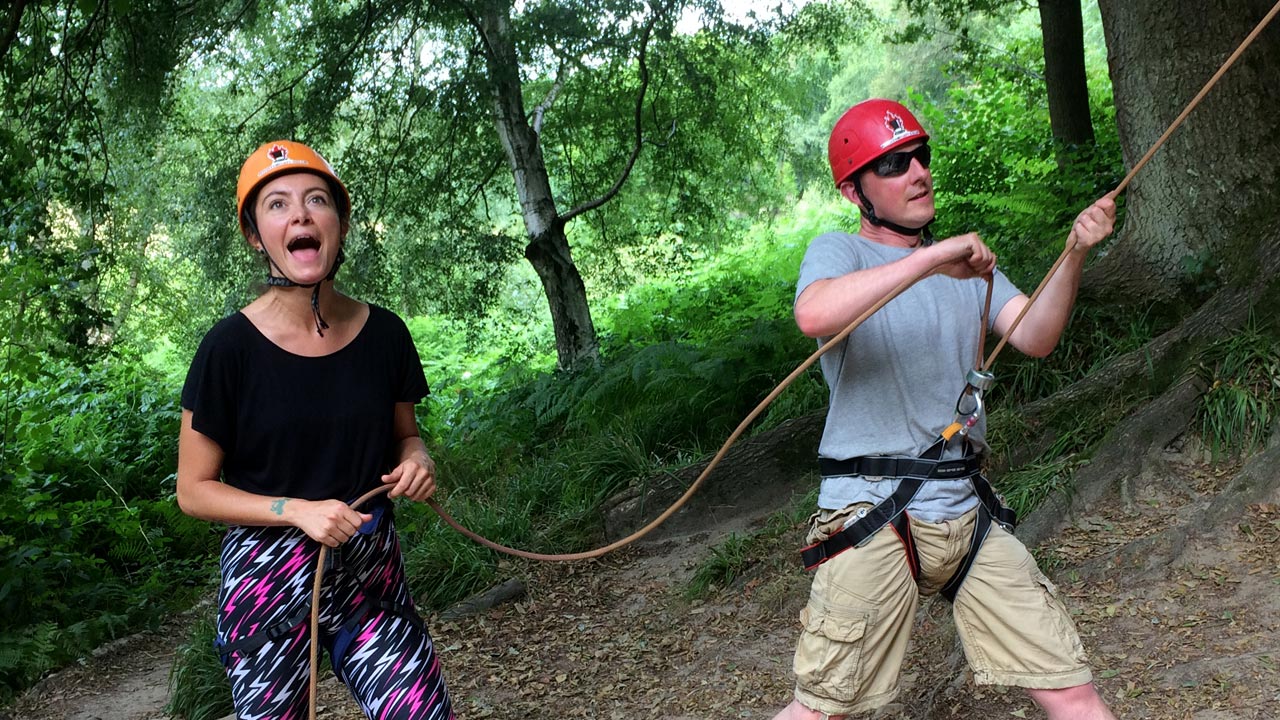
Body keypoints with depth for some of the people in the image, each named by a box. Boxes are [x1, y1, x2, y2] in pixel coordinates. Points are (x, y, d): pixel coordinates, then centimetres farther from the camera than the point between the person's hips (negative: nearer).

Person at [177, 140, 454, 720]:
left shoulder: (384, 333, -2)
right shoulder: (231, 347, -11)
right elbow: (194, 490, -5)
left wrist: (417, 461, -7)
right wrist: (297, 510, -18)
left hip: (373, 573, 3)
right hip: (268, 580, -2)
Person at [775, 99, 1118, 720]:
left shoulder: (968, 261, 17)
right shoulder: (839, 251, 0)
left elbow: (1033, 337, 1)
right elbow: (813, 315, -25)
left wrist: (1074, 257, -15)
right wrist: (931, 260, -25)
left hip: (968, 512, 5)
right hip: (873, 519, -5)